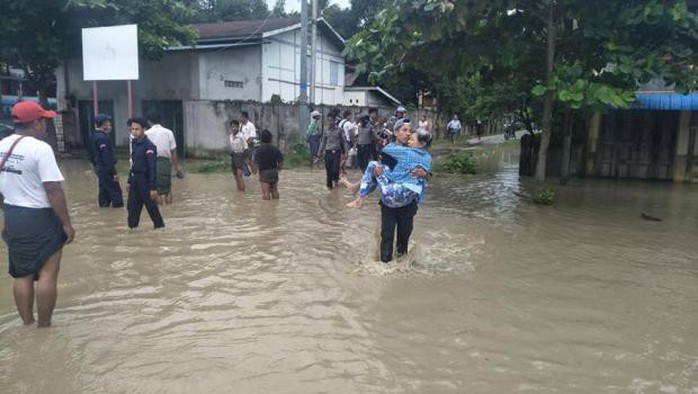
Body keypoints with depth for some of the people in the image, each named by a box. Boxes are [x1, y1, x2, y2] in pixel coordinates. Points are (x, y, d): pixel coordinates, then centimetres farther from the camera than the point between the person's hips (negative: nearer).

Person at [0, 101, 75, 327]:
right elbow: (53, 191, -21)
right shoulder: (40, 148, -17)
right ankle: (44, 326, 11)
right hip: (41, 218, -8)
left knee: (22, 275, 15)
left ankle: (28, 325, 25)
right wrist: (67, 224, -15)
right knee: (47, 274, 3)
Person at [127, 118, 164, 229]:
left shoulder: (149, 146, -17)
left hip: (145, 180, -8)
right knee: (132, 207, 11)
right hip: (135, 179, 8)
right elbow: (133, 164, 16)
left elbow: (152, 168, -19)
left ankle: (160, 227, 16)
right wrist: (130, 181, 17)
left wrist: (153, 187, -20)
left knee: (151, 207, 2)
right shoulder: (134, 143, 8)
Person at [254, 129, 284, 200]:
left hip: (264, 173, -4)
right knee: (274, 191, 15)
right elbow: (281, 163, -3)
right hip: (274, 172, 4)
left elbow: (256, 163, -16)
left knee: (266, 192, -3)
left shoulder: (258, 150, -8)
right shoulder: (275, 149, -1)